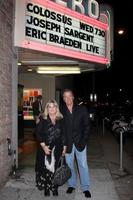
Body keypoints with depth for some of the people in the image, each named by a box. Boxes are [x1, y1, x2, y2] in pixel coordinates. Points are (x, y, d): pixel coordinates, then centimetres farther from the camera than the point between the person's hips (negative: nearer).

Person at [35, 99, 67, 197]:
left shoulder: (61, 120, 4)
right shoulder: (42, 120, -3)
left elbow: (64, 135, 6)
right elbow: (38, 134, -7)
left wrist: (64, 147, 3)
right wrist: (43, 146, -14)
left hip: (57, 149, 2)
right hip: (45, 148, -1)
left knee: (56, 169, 6)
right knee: (45, 168, 3)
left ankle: (54, 188, 22)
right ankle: (46, 188, 21)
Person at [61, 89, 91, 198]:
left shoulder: (82, 109, -1)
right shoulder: (61, 111, -2)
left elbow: (87, 125, -1)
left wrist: (84, 140, -8)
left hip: (80, 141, 0)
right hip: (67, 143, 0)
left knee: (83, 165, 6)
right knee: (69, 164, 12)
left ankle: (85, 188, 19)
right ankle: (71, 185, 30)